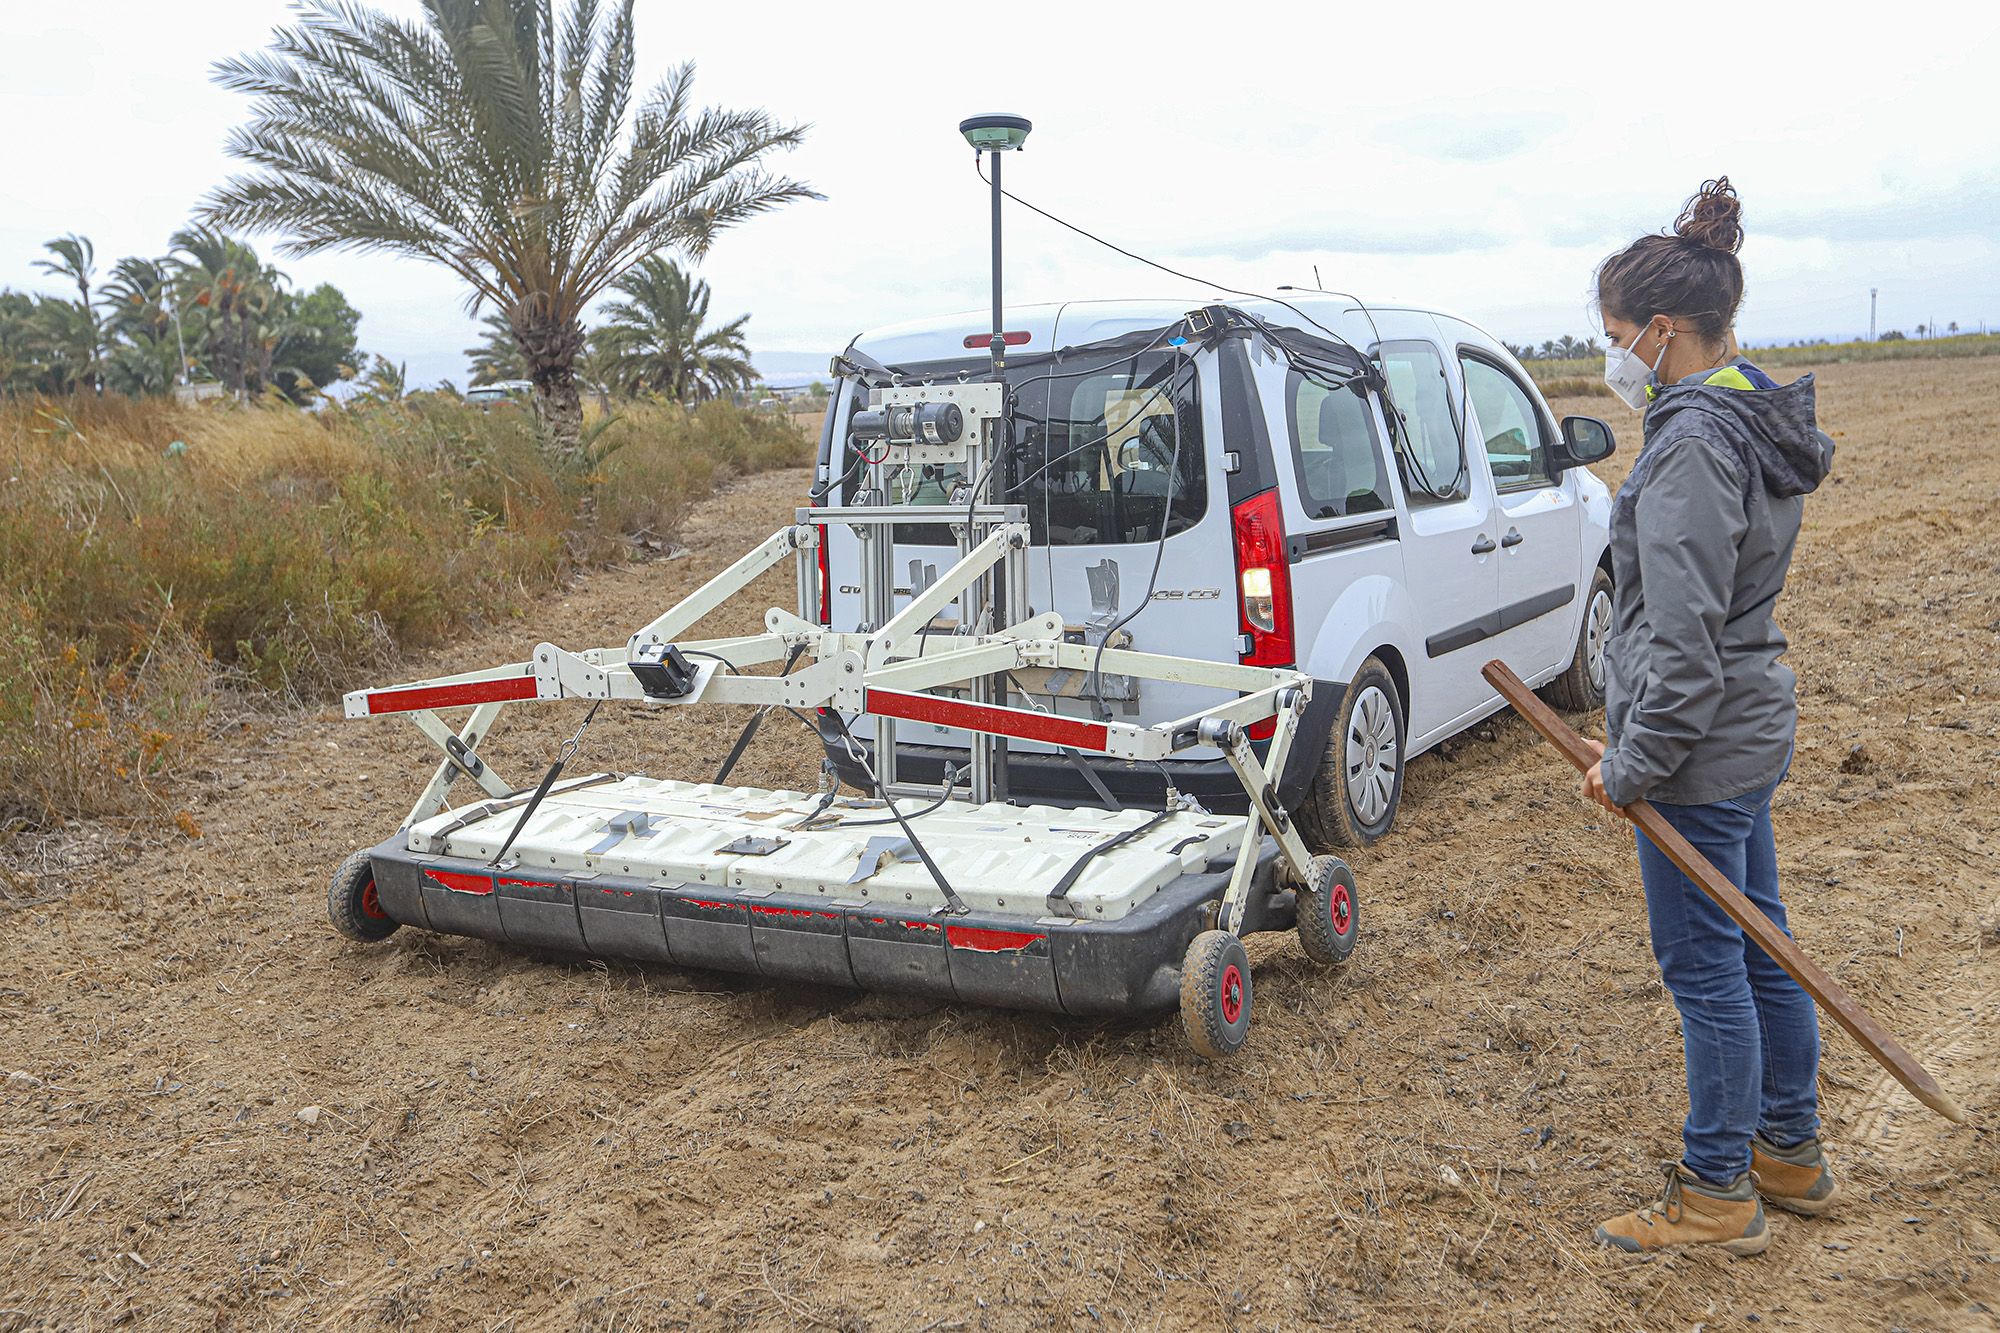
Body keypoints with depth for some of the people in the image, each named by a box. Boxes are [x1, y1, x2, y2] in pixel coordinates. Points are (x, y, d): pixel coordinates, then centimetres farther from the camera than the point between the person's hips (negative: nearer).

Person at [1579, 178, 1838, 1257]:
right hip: (1751, 724, 10)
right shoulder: (1759, 421, 9)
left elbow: (1684, 641, -25)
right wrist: (1636, 739, 19)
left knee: (1705, 967, 3)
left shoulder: (1692, 446, -22)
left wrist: (1632, 767, -15)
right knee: (1759, 945, 20)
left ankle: (1718, 1196, 18)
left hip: (1701, 742, -10)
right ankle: (1791, 1153, 35)